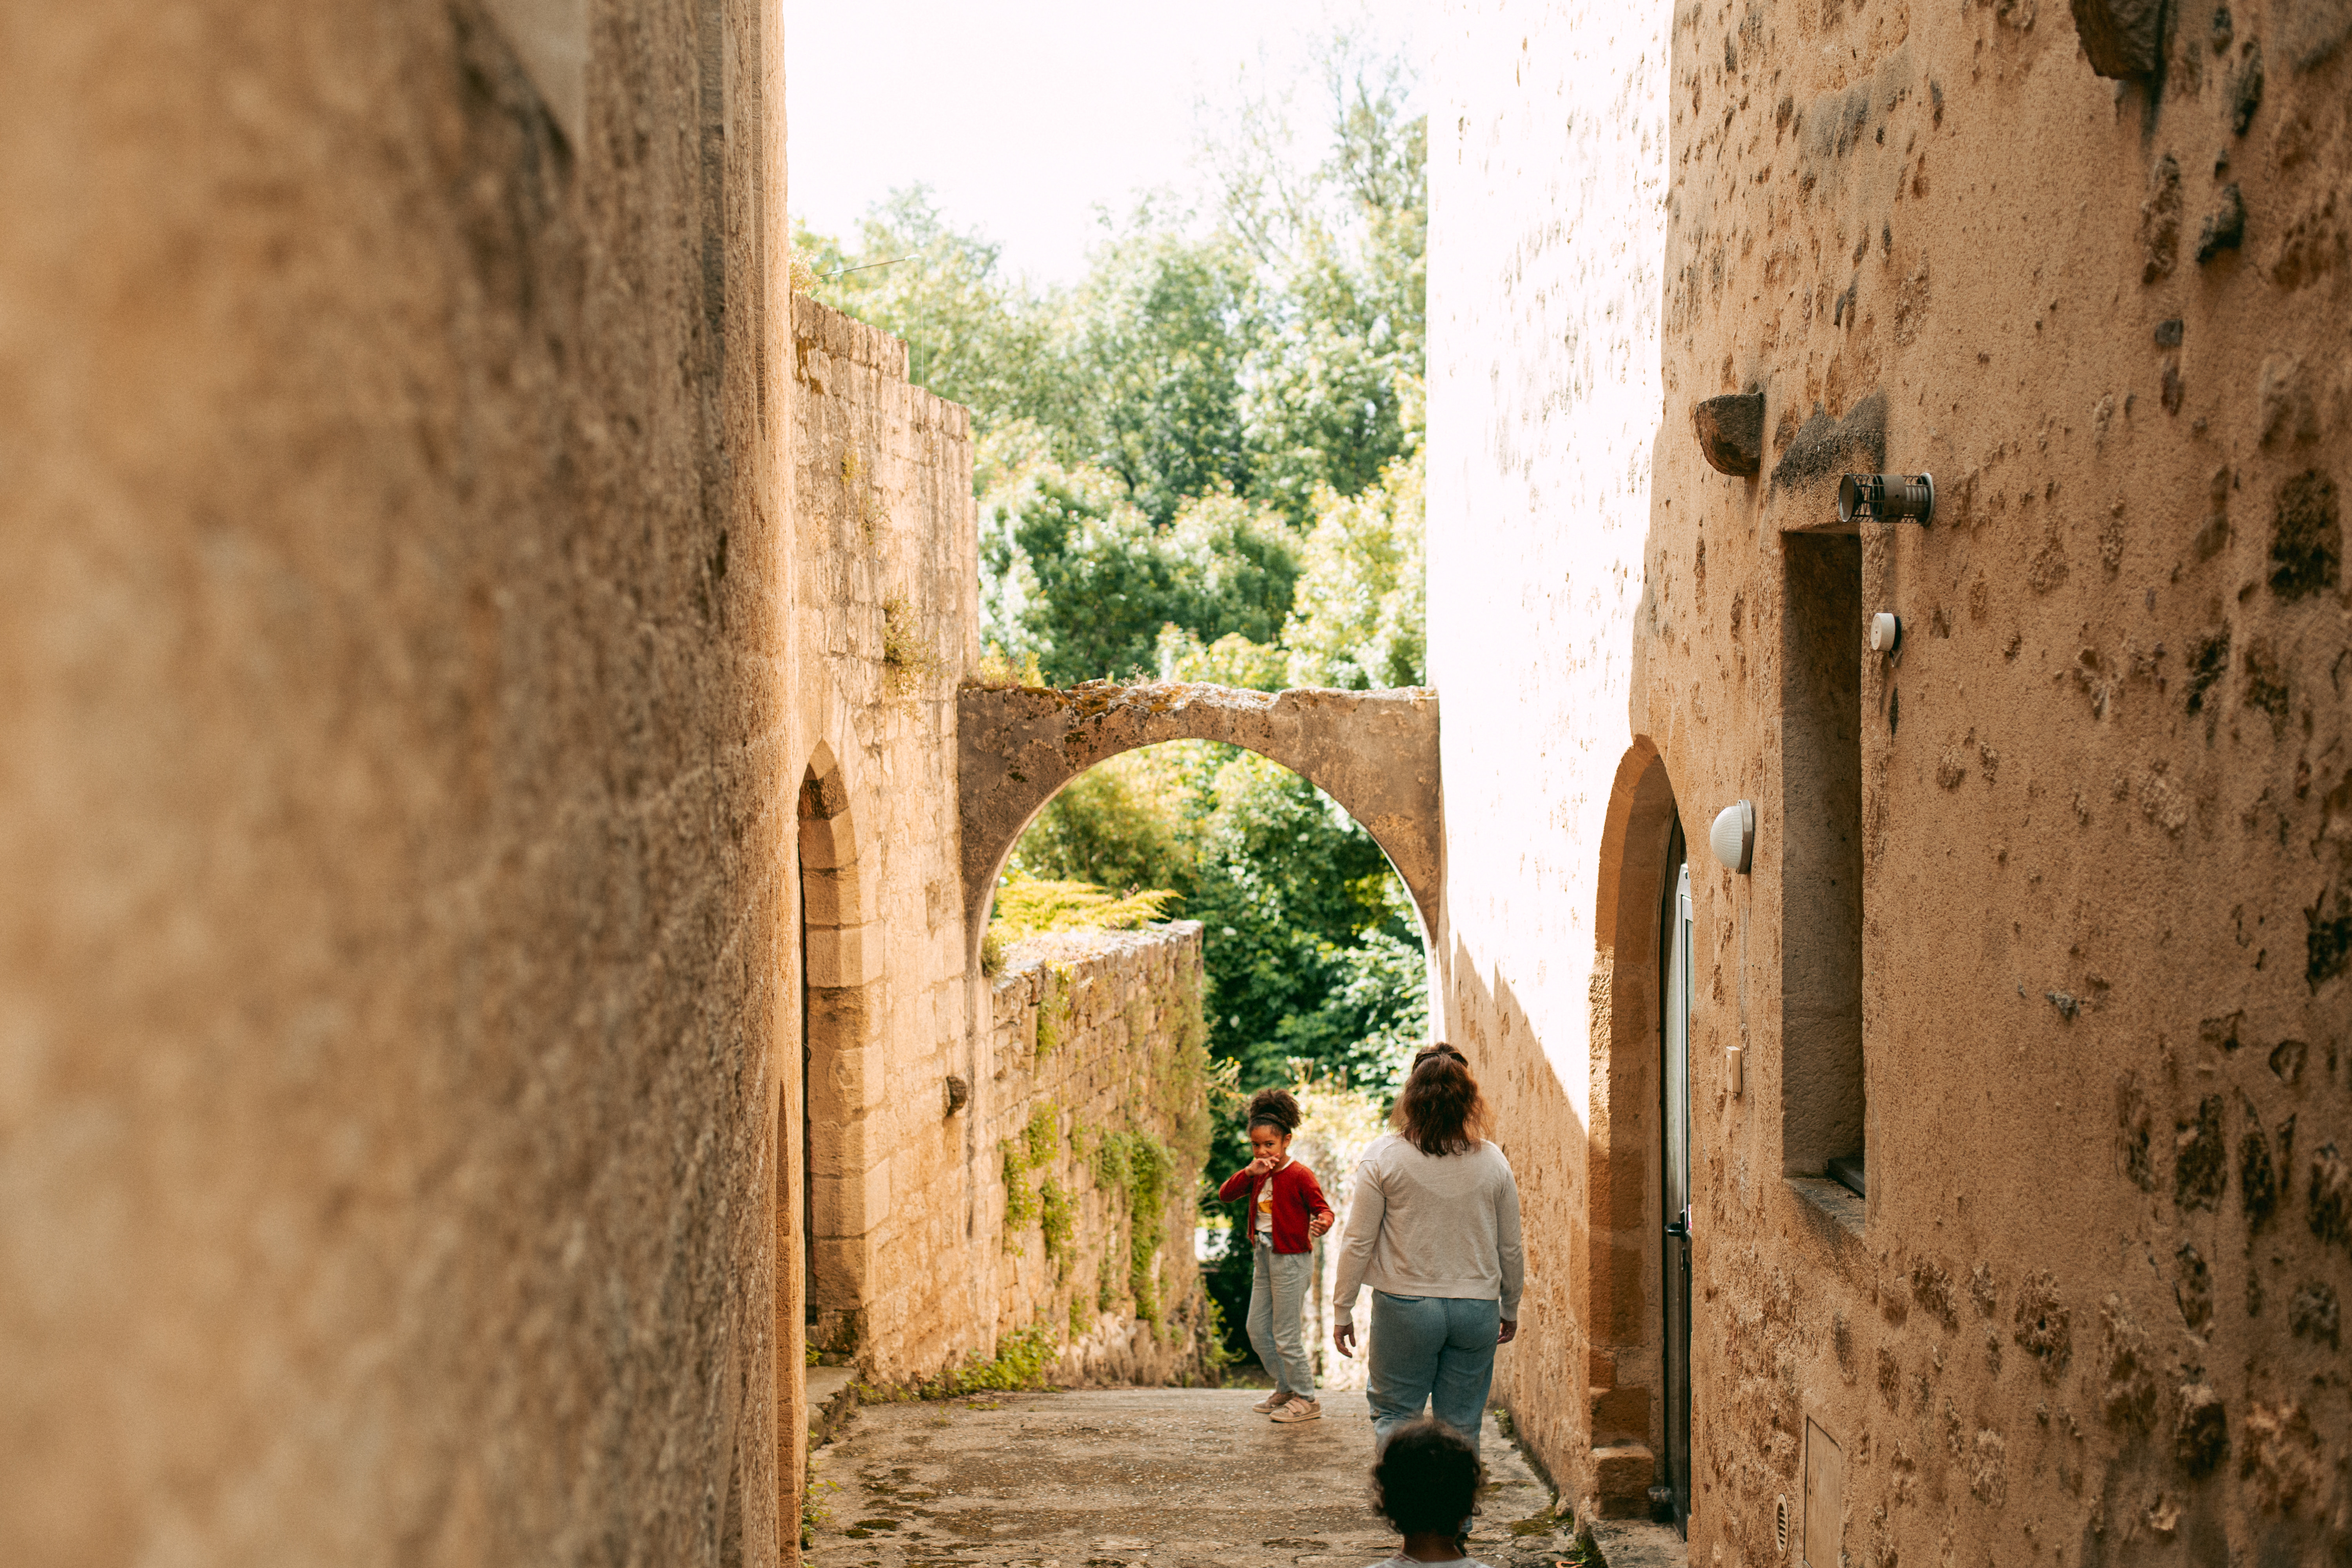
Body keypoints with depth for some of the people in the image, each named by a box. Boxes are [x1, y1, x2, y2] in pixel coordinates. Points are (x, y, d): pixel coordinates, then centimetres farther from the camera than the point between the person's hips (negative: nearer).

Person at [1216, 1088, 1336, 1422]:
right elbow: (1225, 1195, -2)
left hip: (1292, 1260, -8)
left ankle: (1306, 1399, 11)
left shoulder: (1300, 1175, -14)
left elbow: (1324, 1210, -16)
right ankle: (1286, 1389, 30)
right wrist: (1249, 1173, -17)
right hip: (1265, 1257, 8)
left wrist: (1322, 1223, -39)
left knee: (1285, 1335, -4)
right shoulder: (1259, 1175, 6)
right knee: (1257, 1331, 14)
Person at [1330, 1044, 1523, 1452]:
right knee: (1462, 1427, 11)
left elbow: (1358, 1242, -6)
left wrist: (1342, 1310, 4)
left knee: (1394, 1415, 9)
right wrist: (1510, 1309, 22)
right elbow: (1511, 1249, 8)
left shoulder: (1384, 1156, -7)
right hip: (1477, 1309, 2)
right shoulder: (1493, 1162, 0)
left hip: (1405, 1307, -2)